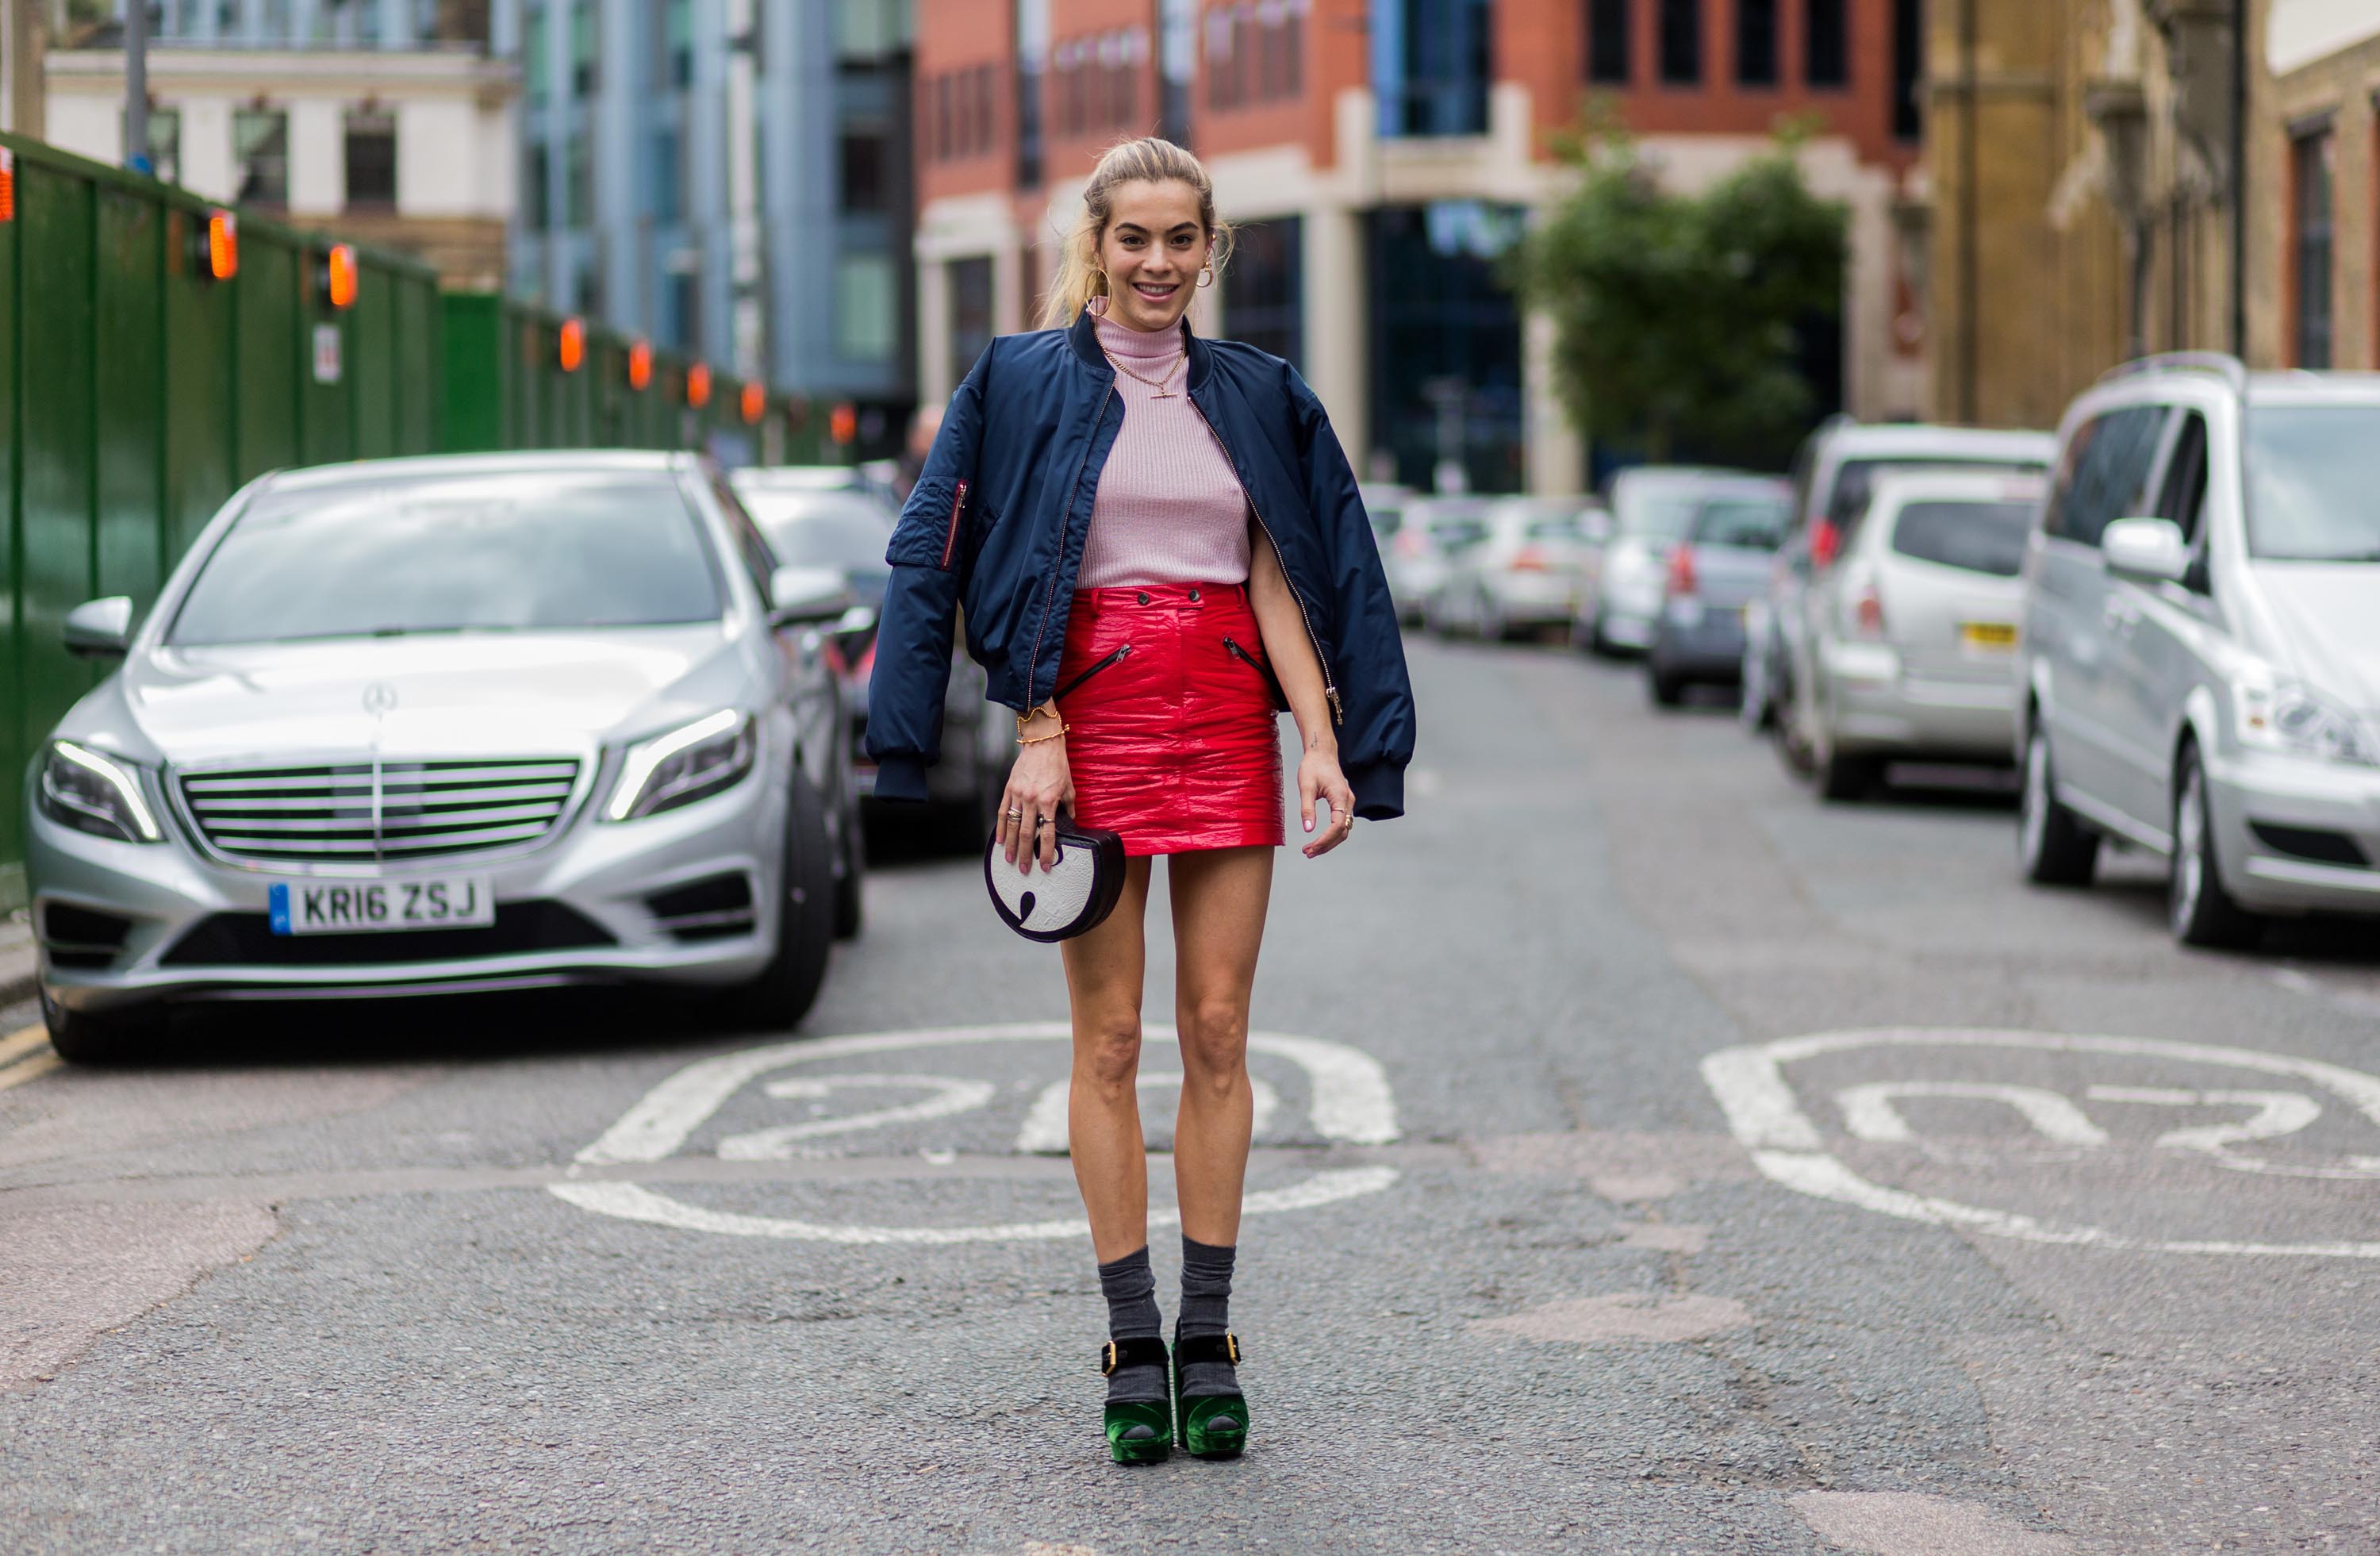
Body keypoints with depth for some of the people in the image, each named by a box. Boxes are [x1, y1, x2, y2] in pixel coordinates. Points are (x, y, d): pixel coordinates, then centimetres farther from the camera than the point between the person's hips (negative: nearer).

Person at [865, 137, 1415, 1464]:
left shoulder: (1257, 396, 12)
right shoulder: (1025, 384, 2)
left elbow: (1279, 583, 9)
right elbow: (954, 560, -2)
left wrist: (1326, 745, -2)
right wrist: (1034, 735, -12)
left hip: (1228, 718, 3)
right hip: (1090, 713, -2)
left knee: (1219, 1030, 1)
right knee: (1110, 1037, -1)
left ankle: (1211, 1341, 6)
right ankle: (1135, 1342, 4)